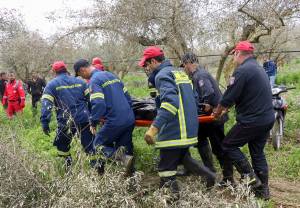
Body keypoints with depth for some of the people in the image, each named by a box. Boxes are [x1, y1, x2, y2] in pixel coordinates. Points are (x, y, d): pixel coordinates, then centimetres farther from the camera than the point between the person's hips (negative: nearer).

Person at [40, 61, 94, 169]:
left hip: (66, 122, -2)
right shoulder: (80, 81, 12)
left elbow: (46, 105, -7)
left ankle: (68, 168, 21)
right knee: (90, 146, 8)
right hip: (84, 119, 2)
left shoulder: (51, 85, 3)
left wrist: (45, 123, -7)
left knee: (62, 146, 20)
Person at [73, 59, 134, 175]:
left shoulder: (94, 80, -9)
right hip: (130, 119, 8)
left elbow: (98, 104, -21)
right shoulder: (111, 75, 17)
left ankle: (124, 158, -15)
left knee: (98, 144, 10)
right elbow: (127, 96, 19)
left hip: (115, 121, -8)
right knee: (125, 148, 16)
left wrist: (93, 122, -8)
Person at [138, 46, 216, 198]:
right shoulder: (180, 73, 17)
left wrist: (154, 128, -35)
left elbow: (170, 102, -28)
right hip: (189, 128, 10)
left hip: (174, 130, -9)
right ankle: (207, 175, 17)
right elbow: (190, 97, 25)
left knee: (166, 168, 0)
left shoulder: (162, 75, -12)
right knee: (182, 157, 27)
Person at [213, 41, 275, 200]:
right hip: (267, 119, 9)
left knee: (229, 145, 6)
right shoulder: (258, 68, 16)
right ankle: (262, 190, 23)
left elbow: (228, 96, -15)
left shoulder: (242, 70, -16)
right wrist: (227, 108, 23)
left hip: (252, 120, -9)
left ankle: (249, 176, 3)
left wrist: (218, 112, 2)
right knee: (258, 153, 17)